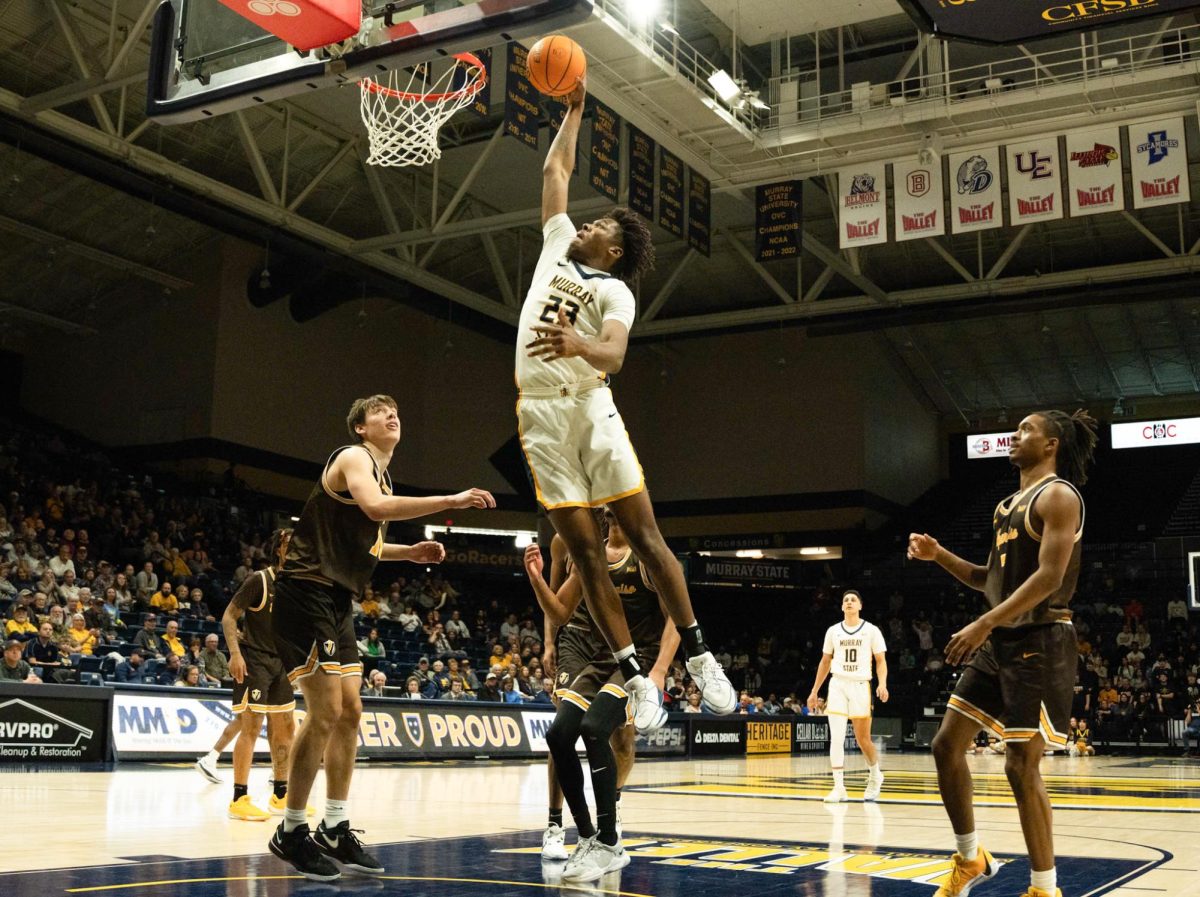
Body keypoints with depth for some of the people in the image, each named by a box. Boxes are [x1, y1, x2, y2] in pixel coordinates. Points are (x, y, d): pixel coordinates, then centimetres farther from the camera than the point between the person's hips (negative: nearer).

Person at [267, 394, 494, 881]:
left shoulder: (380, 473, 18)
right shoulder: (353, 458, -10)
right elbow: (375, 507, -33)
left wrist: (409, 552, 16)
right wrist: (451, 501, -33)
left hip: (337, 600, 10)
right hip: (306, 593, -10)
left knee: (349, 713, 9)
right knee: (325, 713, -11)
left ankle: (335, 831, 17)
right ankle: (292, 833, 1)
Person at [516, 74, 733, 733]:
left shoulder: (614, 290, 2)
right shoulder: (557, 244, 19)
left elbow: (613, 355, -17)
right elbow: (554, 169, 28)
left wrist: (578, 345, -37)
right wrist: (572, 109, 32)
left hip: (590, 407, -4)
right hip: (539, 414, 4)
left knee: (643, 532, -7)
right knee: (584, 550, -1)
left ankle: (697, 655, 3)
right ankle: (636, 680, 1)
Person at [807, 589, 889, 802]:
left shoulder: (871, 630, 0)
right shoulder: (833, 631, 8)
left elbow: (881, 660, -1)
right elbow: (825, 661, 16)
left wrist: (882, 683, -19)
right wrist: (814, 691, 13)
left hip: (861, 685, -2)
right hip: (838, 684, 2)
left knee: (863, 739, 5)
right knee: (836, 737, -9)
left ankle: (875, 775, 33)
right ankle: (839, 787, -6)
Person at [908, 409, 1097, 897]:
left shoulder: (1058, 496, -10)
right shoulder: (1008, 504, 18)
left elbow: (1049, 577, -21)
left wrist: (984, 624, -27)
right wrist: (939, 555, 7)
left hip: (1039, 642, -9)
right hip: (1000, 641, 9)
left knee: (1021, 766, -7)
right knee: (947, 745, 8)